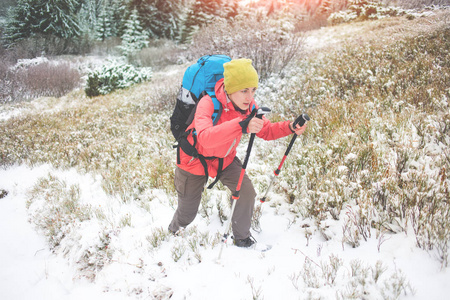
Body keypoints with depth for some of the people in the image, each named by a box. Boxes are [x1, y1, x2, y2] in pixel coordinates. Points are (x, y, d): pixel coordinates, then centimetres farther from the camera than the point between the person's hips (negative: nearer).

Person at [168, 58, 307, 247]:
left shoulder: (248, 105, -16)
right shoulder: (208, 104, -35)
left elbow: (266, 131, -3)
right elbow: (205, 137, -53)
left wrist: (289, 128, -23)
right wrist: (242, 125, -64)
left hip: (225, 160, 4)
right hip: (195, 160, -4)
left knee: (247, 193, -14)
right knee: (187, 212, 10)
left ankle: (242, 237, 12)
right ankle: (173, 233, 46)